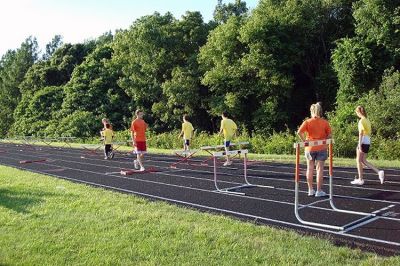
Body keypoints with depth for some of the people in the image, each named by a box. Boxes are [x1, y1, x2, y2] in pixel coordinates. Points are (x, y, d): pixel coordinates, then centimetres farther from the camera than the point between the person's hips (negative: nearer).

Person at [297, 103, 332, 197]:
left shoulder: (307, 122, -4)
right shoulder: (325, 122, -2)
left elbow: (299, 132, -16)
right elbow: (329, 134, -4)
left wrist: (304, 141, -6)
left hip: (310, 148, 1)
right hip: (321, 148, 0)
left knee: (310, 169, 12)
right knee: (320, 169, 3)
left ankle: (310, 190, 18)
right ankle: (319, 191, 6)